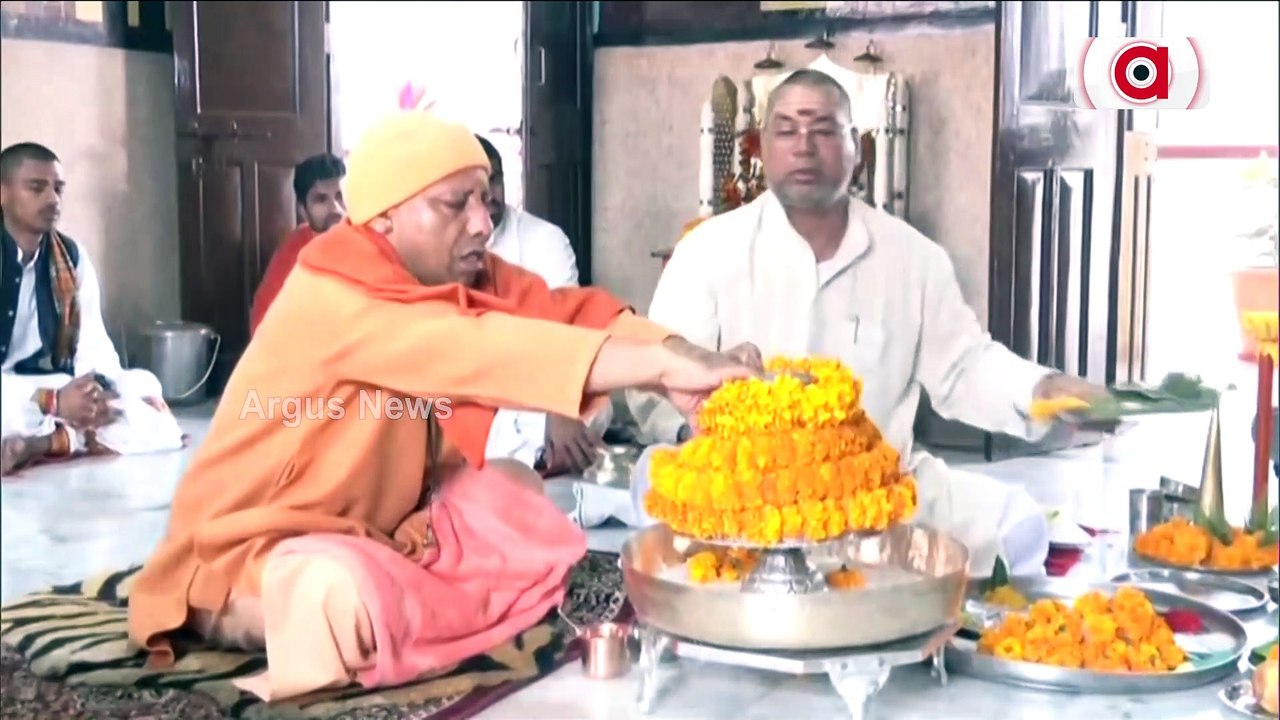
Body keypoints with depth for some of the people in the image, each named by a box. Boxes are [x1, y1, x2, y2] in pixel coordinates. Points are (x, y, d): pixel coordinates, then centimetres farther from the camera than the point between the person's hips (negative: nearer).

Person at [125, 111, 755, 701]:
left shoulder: (460, 274, -3)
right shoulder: (327, 300, -26)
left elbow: (568, 312, -16)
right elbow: (471, 349, -40)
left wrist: (675, 354, -36)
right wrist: (660, 368, -46)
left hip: (376, 531, 8)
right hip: (248, 557, -8)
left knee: (517, 490, -3)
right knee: (342, 595, -36)